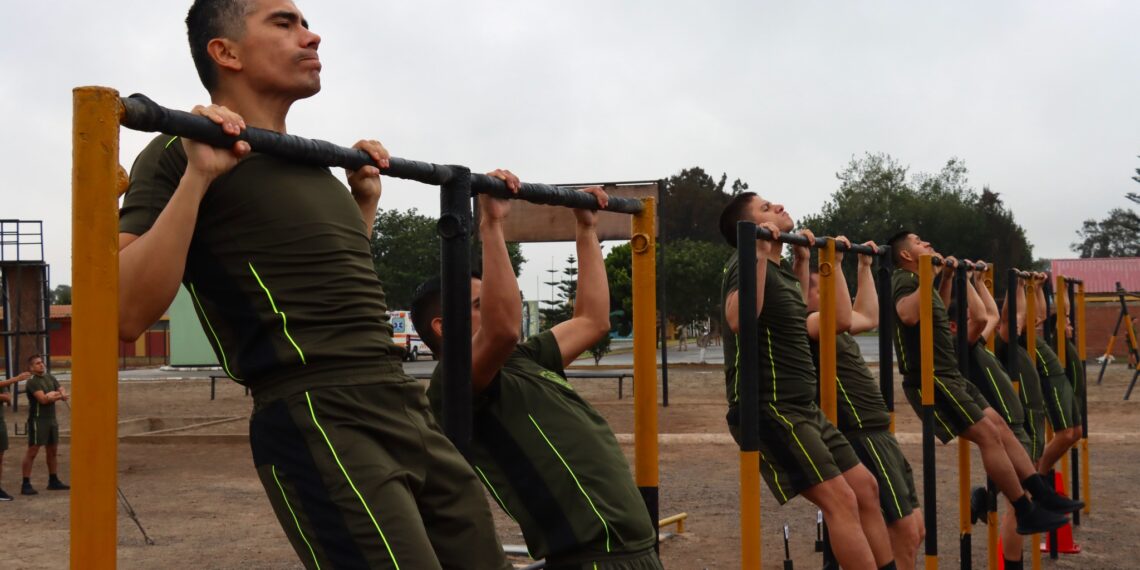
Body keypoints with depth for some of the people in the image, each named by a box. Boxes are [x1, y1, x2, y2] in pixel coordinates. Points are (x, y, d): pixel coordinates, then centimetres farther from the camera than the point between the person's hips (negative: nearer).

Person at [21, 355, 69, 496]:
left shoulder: (50, 378, 11)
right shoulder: (32, 382, -11)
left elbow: (65, 395, 6)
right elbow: (43, 399, -22)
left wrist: (55, 395, -15)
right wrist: (58, 395, -8)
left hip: (52, 419, 8)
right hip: (38, 420, -8)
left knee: (53, 450, 14)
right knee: (32, 451, -7)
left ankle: (53, 481, 24)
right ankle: (26, 484, -6)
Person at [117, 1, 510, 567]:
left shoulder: (310, 162, 21)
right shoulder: (184, 152, -3)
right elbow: (125, 314, -15)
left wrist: (365, 200, 26)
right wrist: (198, 176, -18)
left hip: (409, 414, 8)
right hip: (317, 426, -8)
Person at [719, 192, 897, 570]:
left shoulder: (783, 270, 16)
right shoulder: (747, 265, -11)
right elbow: (739, 320, -33)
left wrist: (803, 260, 30)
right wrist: (760, 252, -29)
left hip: (802, 408, 10)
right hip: (768, 409, -10)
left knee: (865, 489, 10)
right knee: (840, 500, -16)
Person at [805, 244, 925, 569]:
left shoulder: (830, 326, 17)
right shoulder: (804, 325, -13)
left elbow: (869, 317, 31)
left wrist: (865, 267, 32)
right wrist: (834, 264, -31)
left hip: (878, 433, 10)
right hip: (862, 436, -10)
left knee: (914, 529, 13)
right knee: (905, 533, -9)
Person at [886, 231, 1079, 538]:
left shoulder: (918, 281, 18)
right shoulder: (904, 280, -12)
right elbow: (908, 314, -34)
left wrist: (947, 277, 27)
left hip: (948, 376, 11)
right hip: (929, 379, -11)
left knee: (999, 426, 7)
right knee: (988, 435, -13)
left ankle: (1044, 496, 10)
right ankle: (1027, 514, -8)